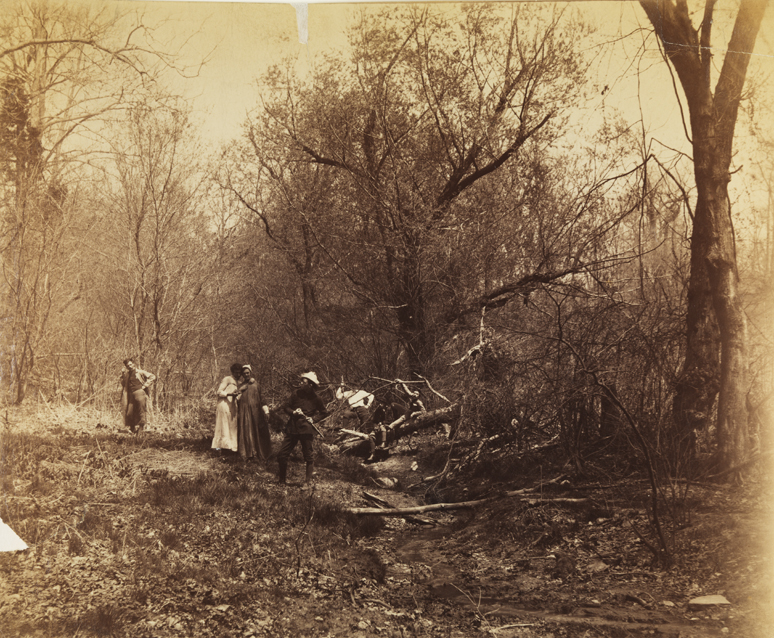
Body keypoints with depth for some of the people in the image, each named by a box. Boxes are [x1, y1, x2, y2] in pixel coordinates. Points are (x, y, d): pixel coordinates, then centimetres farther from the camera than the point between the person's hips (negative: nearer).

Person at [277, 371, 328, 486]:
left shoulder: (315, 398, -1)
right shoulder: (296, 393, 2)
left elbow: (324, 412, 10)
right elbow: (285, 407, 7)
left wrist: (314, 419, -5)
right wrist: (293, 412, -12)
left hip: (306, 429, -2)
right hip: (292, 428, 2)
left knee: (308, 456, 3)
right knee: (282, 455, 1)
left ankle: (309, 482, 16)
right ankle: (282, 479, 20)